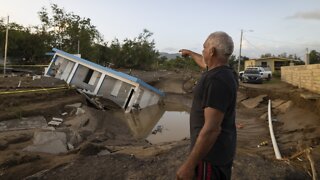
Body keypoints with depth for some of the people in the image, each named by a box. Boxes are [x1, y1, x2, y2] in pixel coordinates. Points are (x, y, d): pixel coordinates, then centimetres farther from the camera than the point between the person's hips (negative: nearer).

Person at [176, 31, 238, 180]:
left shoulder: (216, 80, -26)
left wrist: (189, 164, -24)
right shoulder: (226, 72, 4)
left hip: (210, 153, -9)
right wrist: (190, 53, 44)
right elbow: (205, 63, 27)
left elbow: (212, 129, -29)